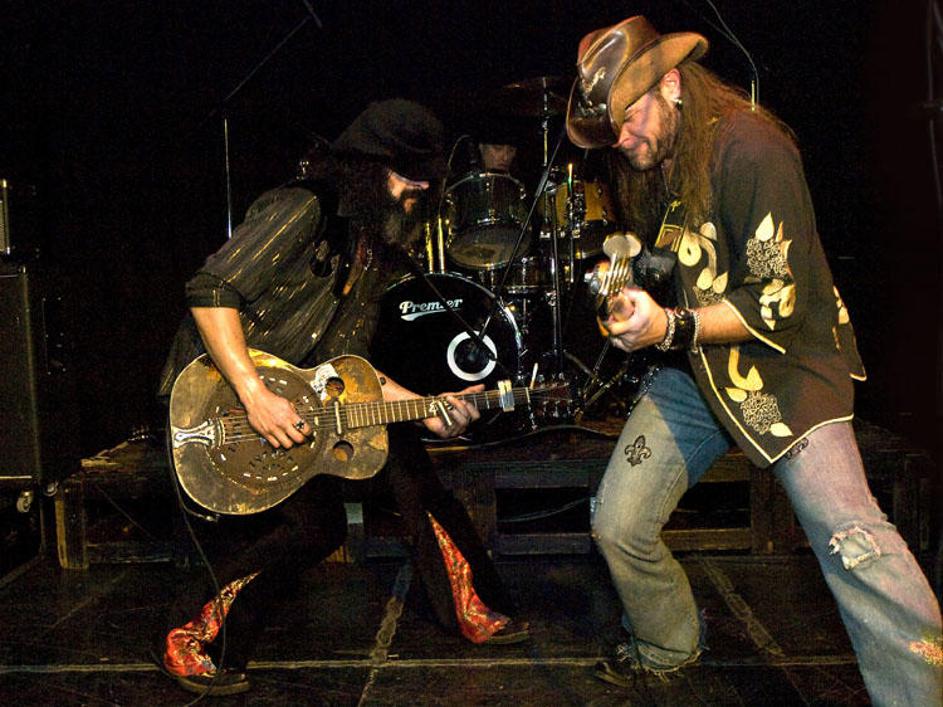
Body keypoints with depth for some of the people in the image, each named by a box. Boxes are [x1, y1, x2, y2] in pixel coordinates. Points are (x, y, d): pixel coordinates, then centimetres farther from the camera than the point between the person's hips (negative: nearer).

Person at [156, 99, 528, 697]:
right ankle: (197, 641, 2)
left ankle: (474, 610, 10)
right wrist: (256, 396, -30)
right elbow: (210, 292, -23)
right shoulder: (302, 210, -16)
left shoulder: (373, 253, 11)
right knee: (317, 523, -17)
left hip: (298, 399, 8)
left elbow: (347, 364, 10)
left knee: (401, 450, -2)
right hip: (216, 399, -8)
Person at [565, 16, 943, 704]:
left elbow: (778, 303, -20)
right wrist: (629, 278, 4)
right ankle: (668, 646, 29)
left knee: (847, 531, -23)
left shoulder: (750, 149, -17)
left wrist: (671, 328, -29)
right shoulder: (647, 167, 9)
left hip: (781, 364, -7)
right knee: (618, 526, 3)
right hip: (691, 368, 7)